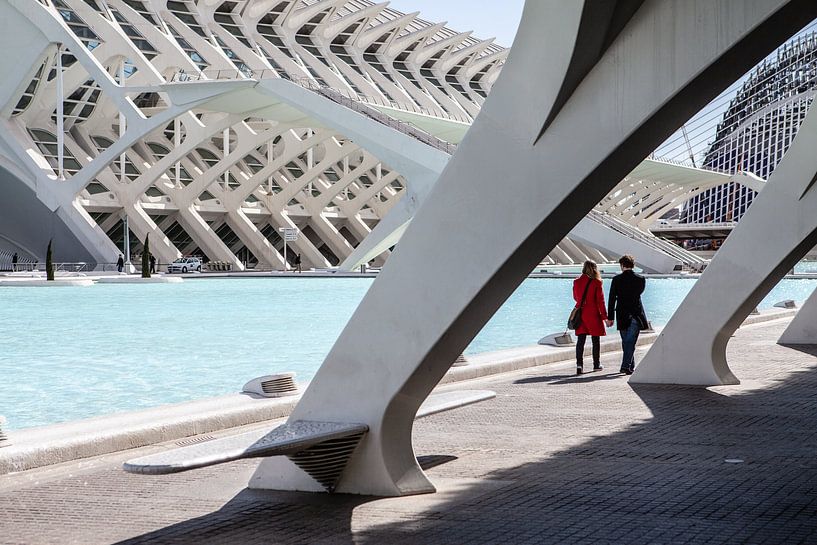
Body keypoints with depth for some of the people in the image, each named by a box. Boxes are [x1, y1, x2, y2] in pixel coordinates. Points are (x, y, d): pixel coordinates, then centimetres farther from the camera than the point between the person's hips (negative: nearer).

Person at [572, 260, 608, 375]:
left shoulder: (576, 282, 1)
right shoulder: (596, 283, -10)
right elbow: (600, 300, -8)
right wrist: (605, 316, -3)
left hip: (580, 314, 3)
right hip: (593, 314, -3)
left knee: (580, 340, 1)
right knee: (596, 340, 9)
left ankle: (579, 363, -13)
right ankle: (596, 364, 17)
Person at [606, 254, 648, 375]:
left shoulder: (616, 279, -5)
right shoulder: (640, 279, -5)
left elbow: (611, 299, -5)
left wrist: (610, 318, 0)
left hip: (621, 315, 1)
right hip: (636, 315, -1)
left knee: (625, 342, 15)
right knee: (631, 341, 0)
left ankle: (630, 366, 24)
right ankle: (626, 366, -12)